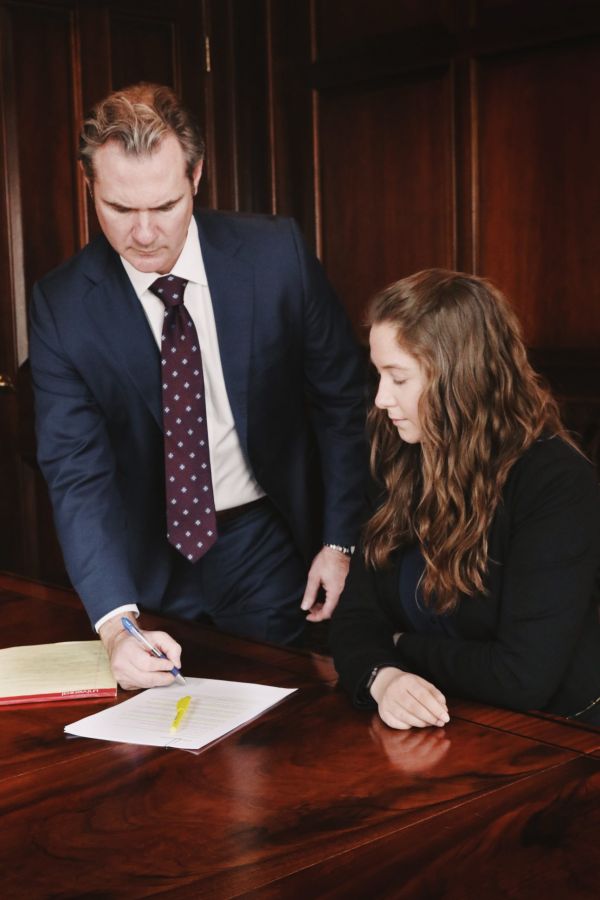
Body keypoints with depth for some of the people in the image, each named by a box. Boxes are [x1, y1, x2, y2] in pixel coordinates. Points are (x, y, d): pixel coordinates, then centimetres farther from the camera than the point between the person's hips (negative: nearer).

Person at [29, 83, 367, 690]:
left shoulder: (276, 253, -13)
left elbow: (342, 398, -4)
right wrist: (116, 623, -29)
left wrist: (340, 542, -5)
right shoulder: (61, 305, -12)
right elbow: (76, 472, -16)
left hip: (268, 549, 0)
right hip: (148, 564, 1)